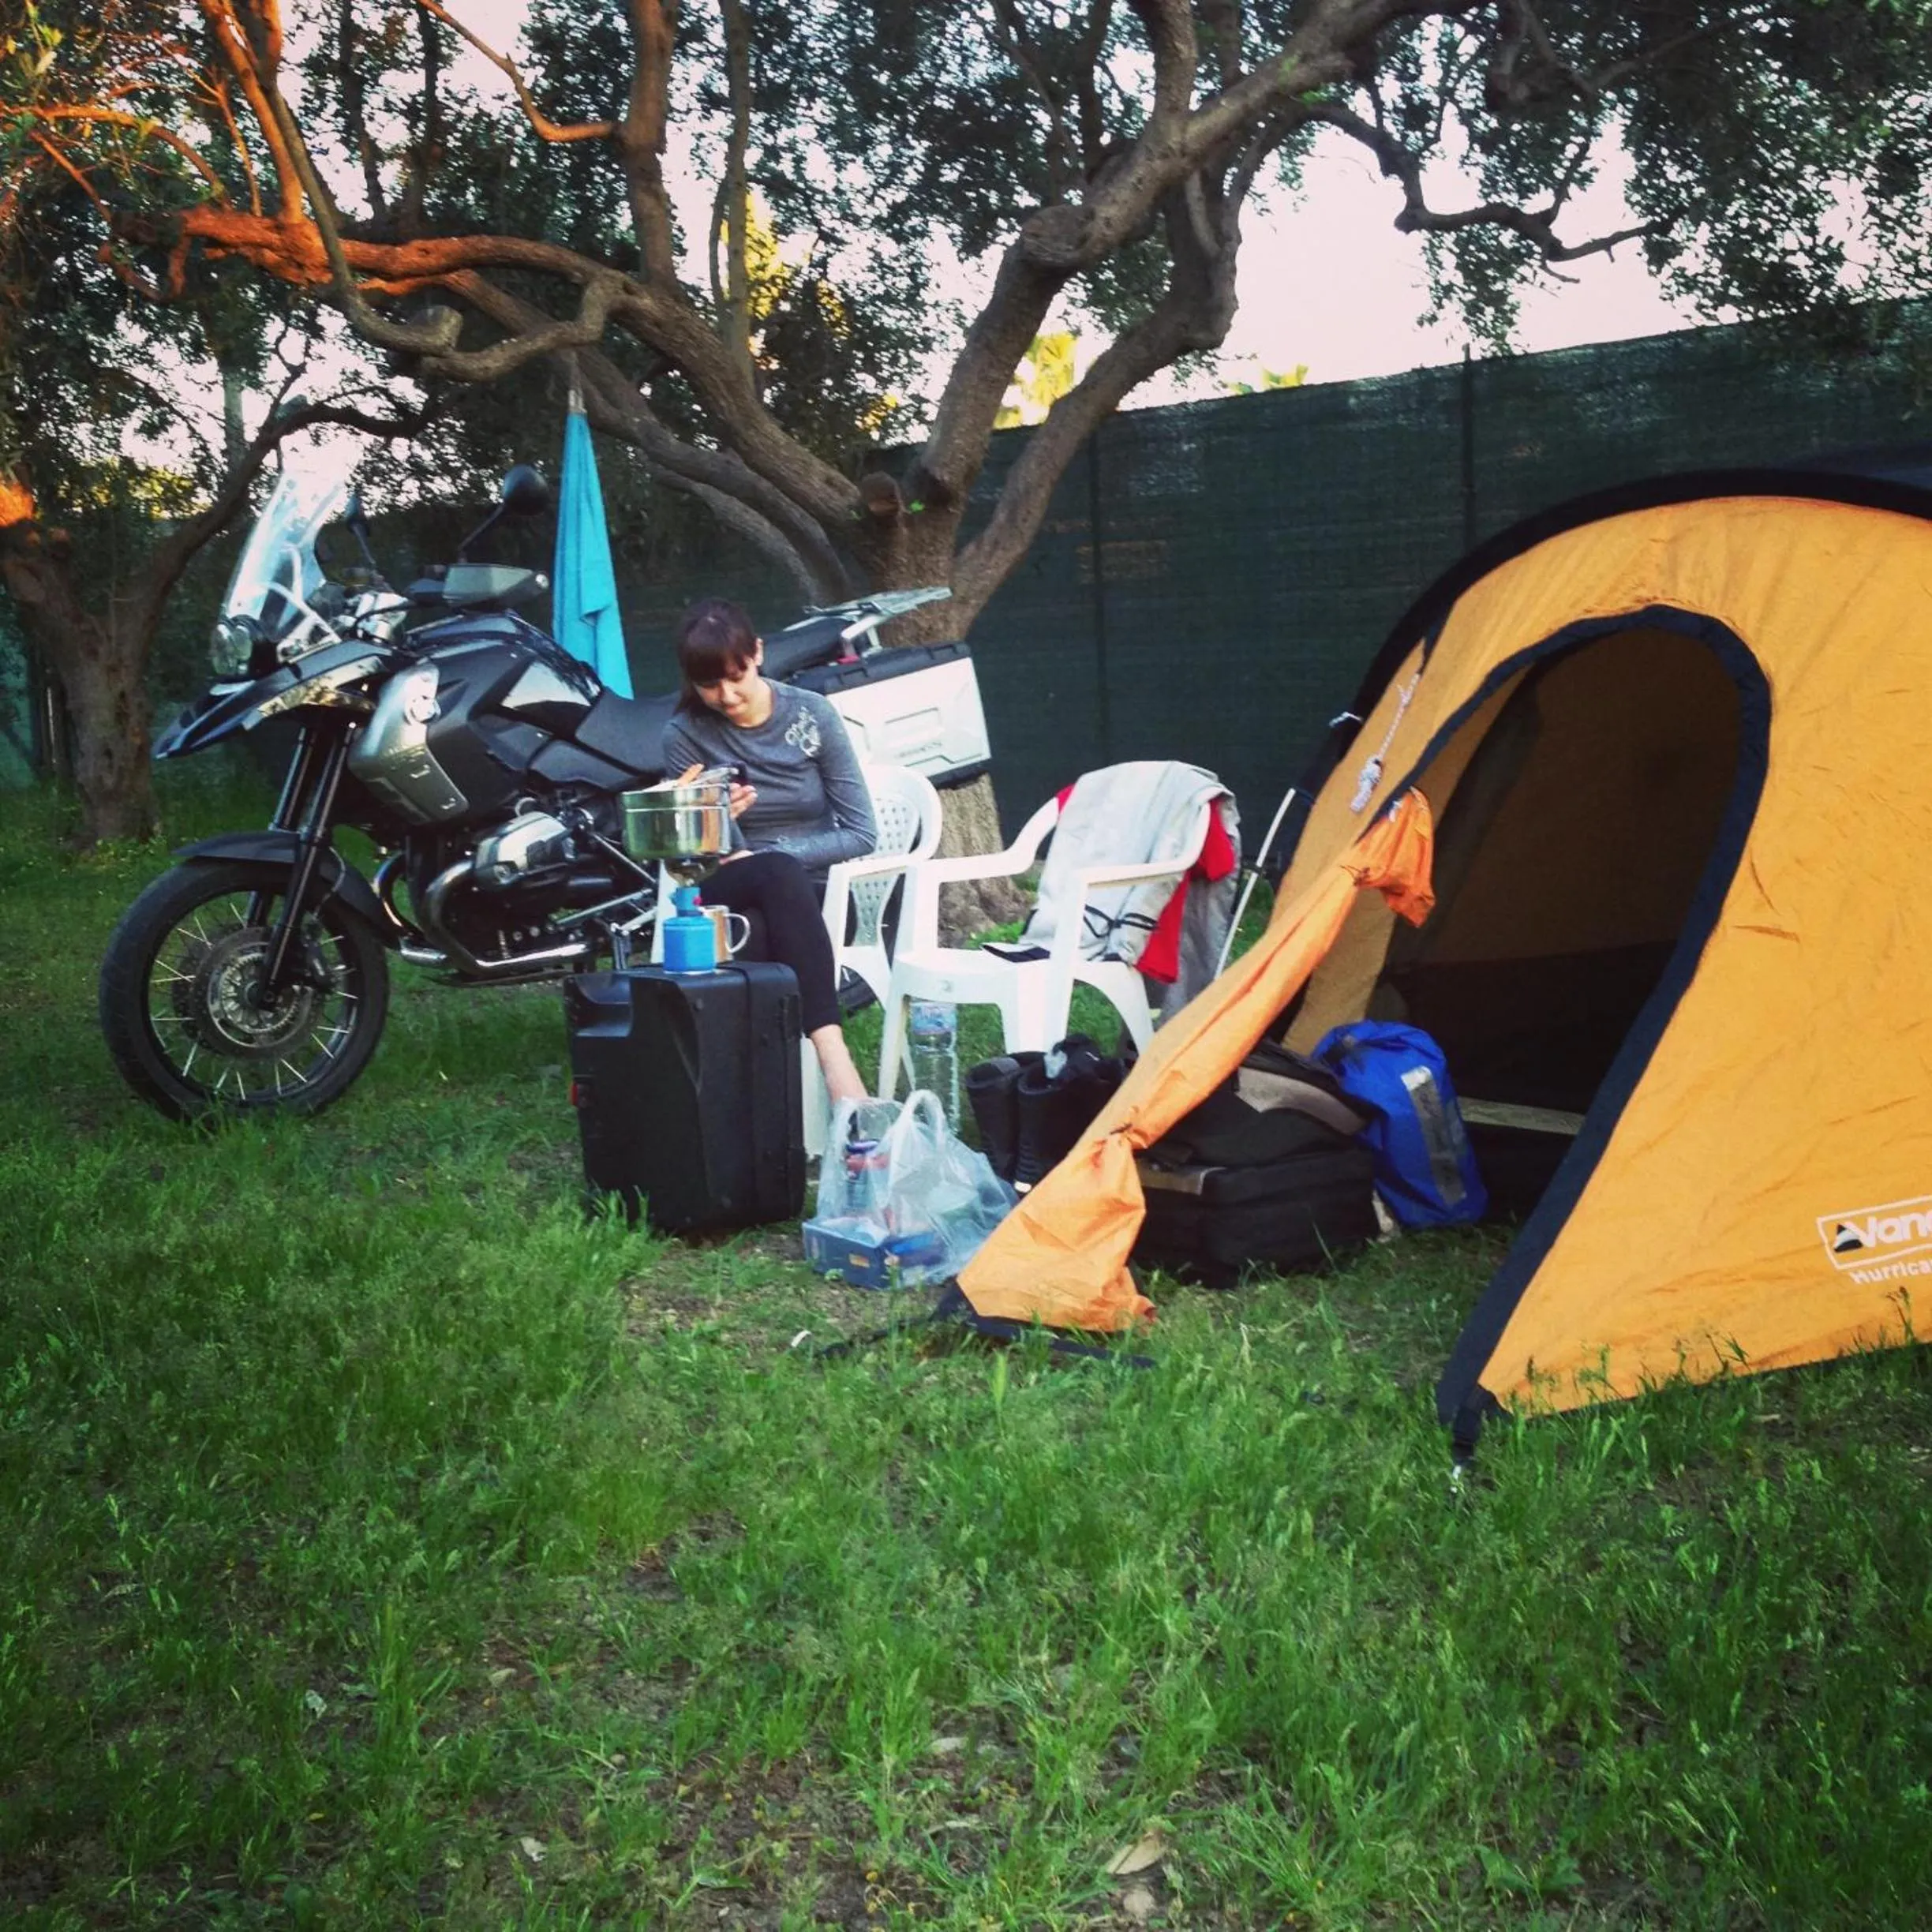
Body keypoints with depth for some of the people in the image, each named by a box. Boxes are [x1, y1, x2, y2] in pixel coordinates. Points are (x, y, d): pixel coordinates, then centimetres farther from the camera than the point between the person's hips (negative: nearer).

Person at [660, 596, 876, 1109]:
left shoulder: (812, 714, -1)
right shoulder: (685, 736, -1)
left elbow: (860, 834, -3)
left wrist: (764, 854, -11)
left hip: (817, 892, 0)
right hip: (730, 893, 0)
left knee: (777, 869, -35)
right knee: (779, 875, -35)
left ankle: (834, 1062, -50)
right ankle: (836, 1067, -53)